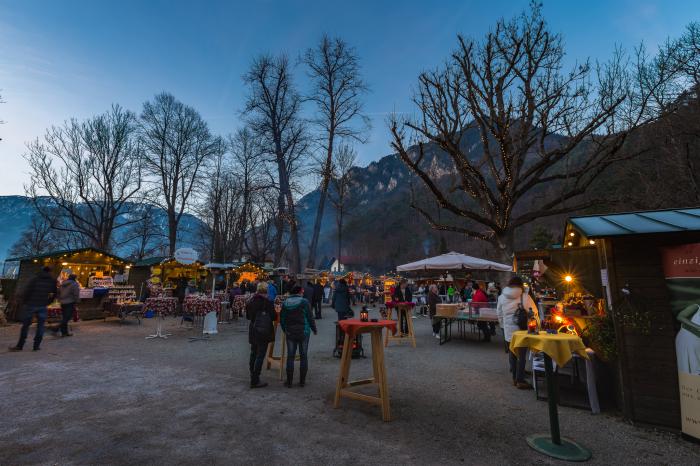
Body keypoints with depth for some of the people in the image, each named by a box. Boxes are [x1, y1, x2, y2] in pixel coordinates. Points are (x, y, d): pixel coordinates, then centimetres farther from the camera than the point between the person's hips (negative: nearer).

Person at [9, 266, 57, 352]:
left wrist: (24, 303, 6)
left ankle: (20, 346, 14)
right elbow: (54, 293, 6)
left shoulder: (34, 279, -2)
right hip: (43, 306, 1)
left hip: (31, 305, -1)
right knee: (40, 325, 7)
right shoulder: (52, 281, 4)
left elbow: (27, 292, -7)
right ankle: (36, 346, 5)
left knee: (25, 325, 8)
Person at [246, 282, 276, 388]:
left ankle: (253, 377, 32)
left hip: (253, 330, 6)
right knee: (260, 355, 1)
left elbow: (248, 316, 11)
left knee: (253, 354, 19)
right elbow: (274, 317, -12)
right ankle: (255, 381, 4)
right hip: (264, 331, -6)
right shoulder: (268, 302, -15)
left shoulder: (251, 301, 3)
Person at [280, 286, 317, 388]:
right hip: (303, 332, -3)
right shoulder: (304, 302, -9)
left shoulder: (285, 303, 2)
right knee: (303, 356, 8)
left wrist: (285, 330, 23)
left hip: (290, 333, 3)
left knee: (290, 356, 9)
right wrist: (314, 329, 6)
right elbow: (310, 317, -8)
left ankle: (289, 381, 13)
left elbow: (282, 319, 8)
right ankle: (302, 381, 13)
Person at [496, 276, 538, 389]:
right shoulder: (524, 296, -13)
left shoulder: (502, 297, -2)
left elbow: (499, 313, 6)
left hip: (508, 330, 3)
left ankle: (515, 378, 23)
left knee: (512, 353, 15)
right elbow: (534, 311, -3)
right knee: (521, 355, 5)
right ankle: (520, 381, 9)